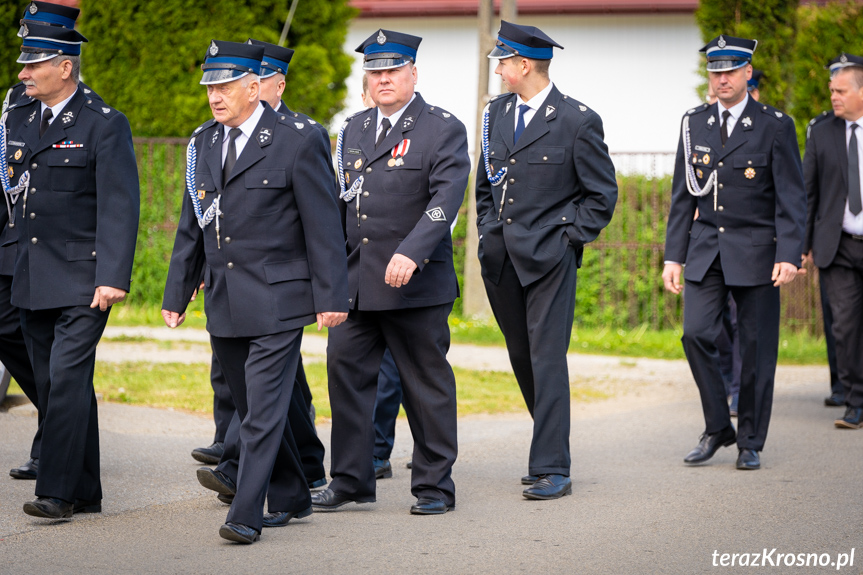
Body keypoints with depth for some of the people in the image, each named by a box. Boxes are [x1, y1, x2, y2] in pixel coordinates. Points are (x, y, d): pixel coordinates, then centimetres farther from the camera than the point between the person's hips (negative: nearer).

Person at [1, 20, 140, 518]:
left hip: (83, 280, -7)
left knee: (68, 379, -13)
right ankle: (85, 493, 18)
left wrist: (113, 278, -21)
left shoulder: (104, 125, -10)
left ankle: (58, 492, -10)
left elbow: (120, 208, -14)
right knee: (52, 385, 10)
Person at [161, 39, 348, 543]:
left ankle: (247, 515, -10)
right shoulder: (203, 143, 11)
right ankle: (291, 498, 28)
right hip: (224, 304, 7)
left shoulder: (298, 142, -8)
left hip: (277, 301, -7)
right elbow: (191, 228, 16)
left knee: (264, 407, -10)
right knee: (253, 405, 13)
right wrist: (176, 295, 13)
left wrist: (331, 297, -11)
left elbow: (323, 227, -8)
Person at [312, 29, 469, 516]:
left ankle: (435, 487, 12)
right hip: (356, 281, 6)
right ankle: (350, 480, 11)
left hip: (416, 281, -6)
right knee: (346, 371, 3)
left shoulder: (444, 129, -6)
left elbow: (446, 200, -17)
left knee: (427, 383, 3)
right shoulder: (355, 129, 14)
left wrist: (410, 253, -30)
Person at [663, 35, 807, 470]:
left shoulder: (775, 127, -3)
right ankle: (717, 427, 8)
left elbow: (791, 198, -6)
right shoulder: (694, 124, 8)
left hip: (755, 253, -3)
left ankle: (750, 442, 13)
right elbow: (682, 196, 11)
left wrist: (788, 256, -17)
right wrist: (673, 257, 6)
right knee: (696, 334, -9)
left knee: (756, 347, 1)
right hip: (705, 250, 3)